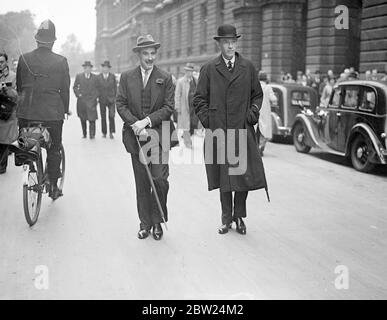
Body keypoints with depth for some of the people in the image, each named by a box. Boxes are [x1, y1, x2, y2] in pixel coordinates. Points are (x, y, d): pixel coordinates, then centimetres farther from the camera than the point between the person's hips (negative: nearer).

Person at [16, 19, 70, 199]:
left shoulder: (24, 59, 0)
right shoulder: (61, 61, -6)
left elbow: (18, 86, 8)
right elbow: (65, 89, -1)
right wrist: (65, 109, 13)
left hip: (26, 112, 1)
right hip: (53, 112, -1)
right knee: (54, 150, 12)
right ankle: (53, 187, 16)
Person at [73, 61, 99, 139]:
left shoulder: (94, 77, 8)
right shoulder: (79, 76, 8)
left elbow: (97, 88, 10)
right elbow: (75, 87, 12)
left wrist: (95, 97, -3)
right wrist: (78, 94, -2)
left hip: (91, 100, -1)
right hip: (81, 100, 1)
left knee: (92, 118, -10)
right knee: (82, 119, 4)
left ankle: (92, 134, -5)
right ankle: (84, 134, 14)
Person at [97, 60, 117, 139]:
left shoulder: (113, 76, 4)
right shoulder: (98, 77, 3)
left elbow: (115, 87, 6)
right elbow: (97, 88, 5)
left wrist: (114, 97, 1)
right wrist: (97, 97, -1)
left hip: (111, 99, -1)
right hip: (102, 100, 1)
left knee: (111, 116, -9)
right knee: (103, 117, 6)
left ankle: (111, 132, -3)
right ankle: (104, 132, 15)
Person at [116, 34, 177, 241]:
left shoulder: (165, 78, 3)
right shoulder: (127, 77, 8)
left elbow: (169, 107, -3)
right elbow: (120, 104, 3)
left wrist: (147, 121, -15)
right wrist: (136, 125, -12)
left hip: (159, 136, -1)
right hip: (136, 137, 1)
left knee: (160, 180, -8)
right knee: (142, 183, 7)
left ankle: (157, 221, 11)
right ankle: (145, 223, 18)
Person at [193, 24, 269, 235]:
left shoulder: (248, 68, 10)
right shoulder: (208, 69, 6)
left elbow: (257, 94, 18)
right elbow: (199, 99, 9)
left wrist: (253, 112, 3)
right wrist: (206, 119, -2)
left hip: (242, 130, 1)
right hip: (218, 130, -1)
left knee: (244, 174, -1)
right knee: (223, 176, 4)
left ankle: (239, 216, 16)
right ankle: (226, 219, 16)